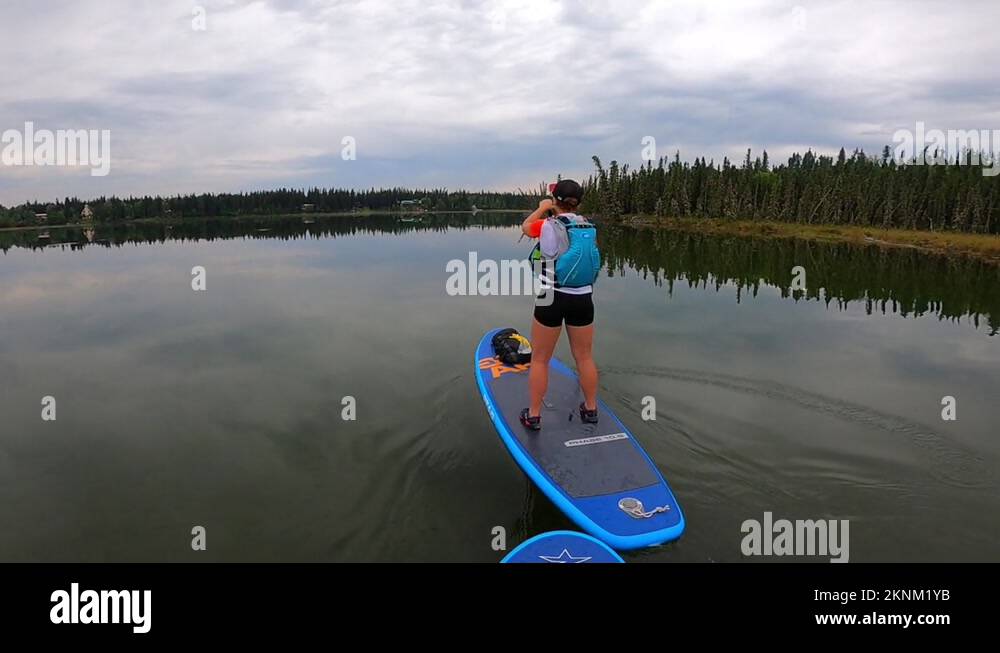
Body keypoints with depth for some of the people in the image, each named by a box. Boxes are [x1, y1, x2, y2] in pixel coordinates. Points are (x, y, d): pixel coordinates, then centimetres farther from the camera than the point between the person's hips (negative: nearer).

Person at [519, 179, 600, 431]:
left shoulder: (548, 226, -12)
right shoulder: (590, 228, 0)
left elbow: (525, 227, 11)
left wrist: (542, 209, 25)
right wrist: (557, 216, 28)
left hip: (552, 299, -4)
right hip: (583, 299, 4)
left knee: (539, 359, 9)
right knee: (584, 357, 17)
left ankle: (533, 416, 17)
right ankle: (591, 409, 31)